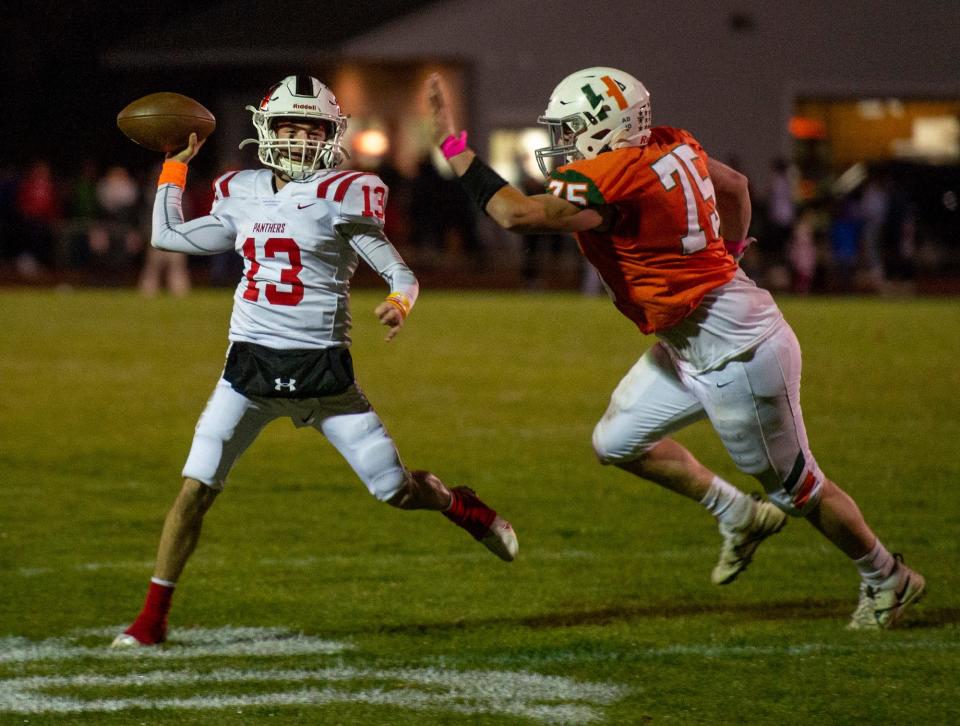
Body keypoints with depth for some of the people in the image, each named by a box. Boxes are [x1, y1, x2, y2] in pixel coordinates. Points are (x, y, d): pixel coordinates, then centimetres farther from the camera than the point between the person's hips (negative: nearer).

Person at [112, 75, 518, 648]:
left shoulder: (341, 197, -5)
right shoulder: (242, 196, 9)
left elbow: (399, 272, -5)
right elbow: (167, 235, 21)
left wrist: (400, 304, -26)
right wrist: (176, 164, 23)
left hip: (322, 369, -3)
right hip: (249, 365, 3)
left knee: (397, 489, 0)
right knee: (196, 488, -8)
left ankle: (457, 503, 35)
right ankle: (152, 617, -1)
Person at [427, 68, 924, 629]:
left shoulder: (614, 179, -26)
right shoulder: (670, 146, 1)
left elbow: (517, 215, -35)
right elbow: (735, 185, 18)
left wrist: (453, 145, -27)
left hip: (735, 351, -9)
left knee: (797, 487, 9)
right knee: (618, 442, 14)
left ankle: (887, 580, 29)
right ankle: (739, 516, 27)